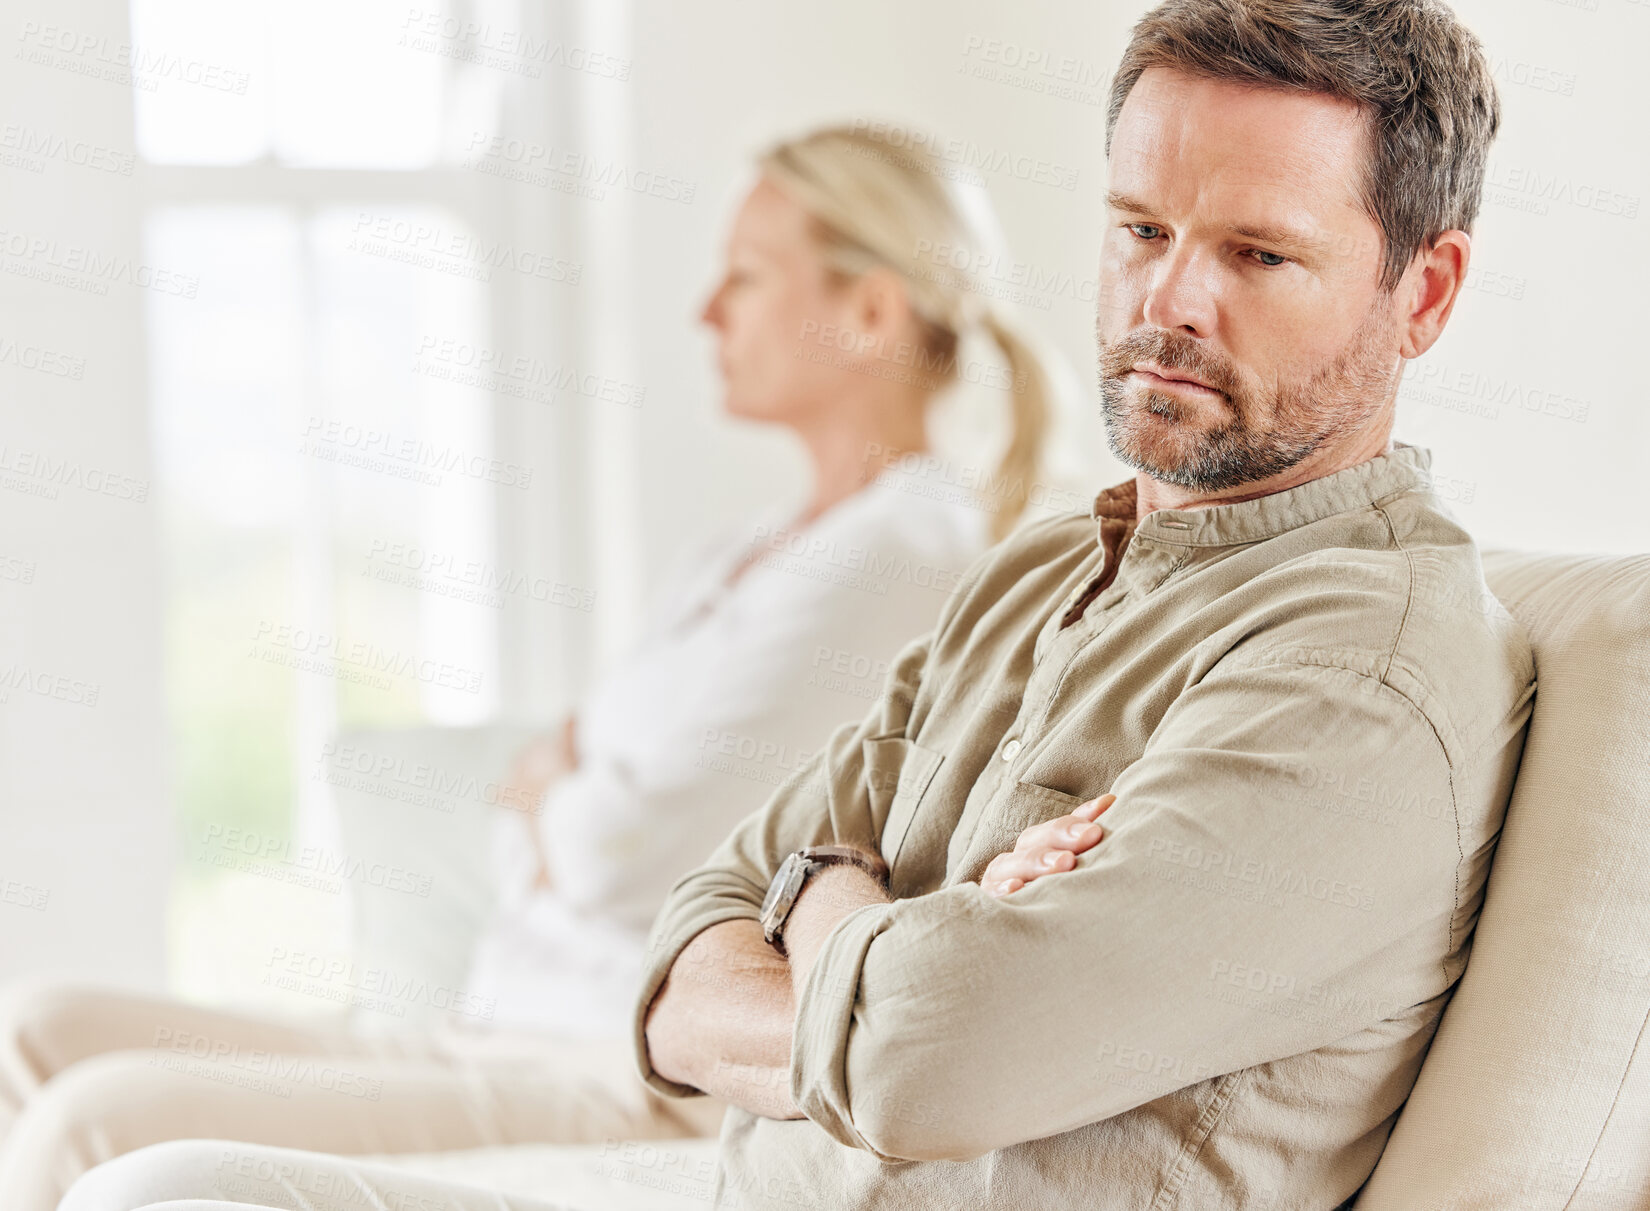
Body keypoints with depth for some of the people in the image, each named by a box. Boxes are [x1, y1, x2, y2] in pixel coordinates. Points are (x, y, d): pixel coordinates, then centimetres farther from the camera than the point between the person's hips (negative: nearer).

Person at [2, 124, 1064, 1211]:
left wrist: (551, 796, 7)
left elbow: (626, 845, -15)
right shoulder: (738, 557, 22)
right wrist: (566, 786, -2)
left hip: (652, 1089, -10)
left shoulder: (903, 544, -10)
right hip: (535, 1037, 10)